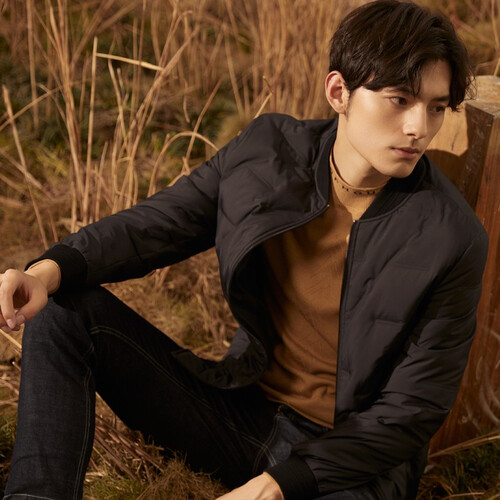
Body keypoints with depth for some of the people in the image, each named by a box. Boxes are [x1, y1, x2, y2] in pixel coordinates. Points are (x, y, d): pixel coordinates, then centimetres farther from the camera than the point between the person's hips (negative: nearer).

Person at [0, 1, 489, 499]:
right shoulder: (268, 149, -6)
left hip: (350, 458, -3)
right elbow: (155, 224, 1)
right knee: (67, 309, -10)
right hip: (244, 409, 4)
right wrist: (50, 269, -20)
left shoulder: (453, 239, -17)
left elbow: (411, 411, -13)